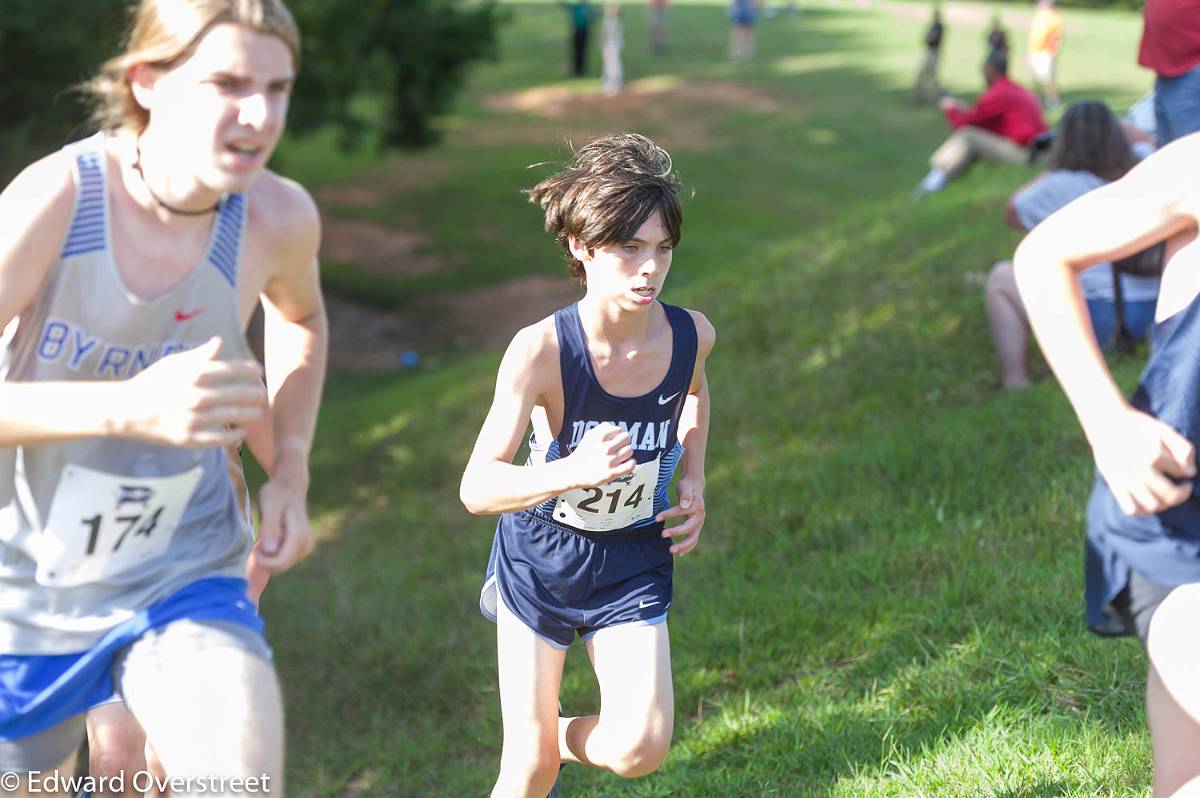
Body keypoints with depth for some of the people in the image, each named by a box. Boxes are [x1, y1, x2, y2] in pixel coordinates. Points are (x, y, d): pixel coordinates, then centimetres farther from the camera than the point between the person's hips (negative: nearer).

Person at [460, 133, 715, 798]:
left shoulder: (691, 335, -14)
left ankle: (561, 737, 23)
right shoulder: (541, 350, -26)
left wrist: (694, 482, 2)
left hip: (633, 563, 3)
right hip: (540, 554, -2)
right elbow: (476, 487, -28)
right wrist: (573, 471, -44)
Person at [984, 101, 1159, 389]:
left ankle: (1014, 384, 12)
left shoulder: (1062, 186, -8)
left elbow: (1014, 213, 7)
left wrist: (1053, 168, 15)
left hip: (1094, 324, -6)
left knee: (1001, 278, 14)